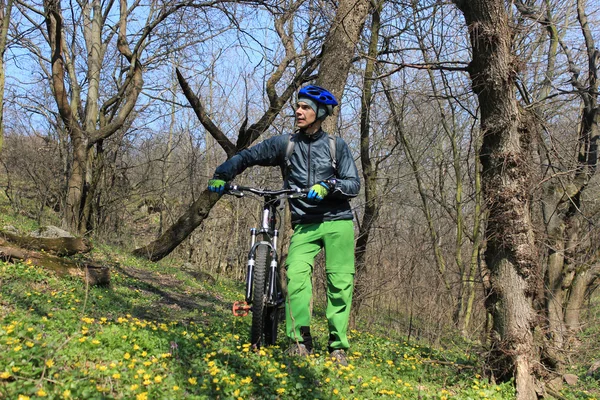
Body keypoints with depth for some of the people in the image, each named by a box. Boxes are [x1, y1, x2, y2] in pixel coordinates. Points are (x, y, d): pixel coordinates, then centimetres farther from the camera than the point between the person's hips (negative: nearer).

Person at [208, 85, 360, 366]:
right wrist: (221, 175, -5)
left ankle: (338, 346, 4)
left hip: (338, 222, -1)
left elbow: (354, 185, -2)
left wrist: (328, 186, -20)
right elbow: (246, 157, 10)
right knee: (296, 275, -21)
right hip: (304, 226, 1)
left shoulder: (336, 146, 3)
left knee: (340, 283, -7)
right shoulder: (285, 144, 6)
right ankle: (301, 342, -16)